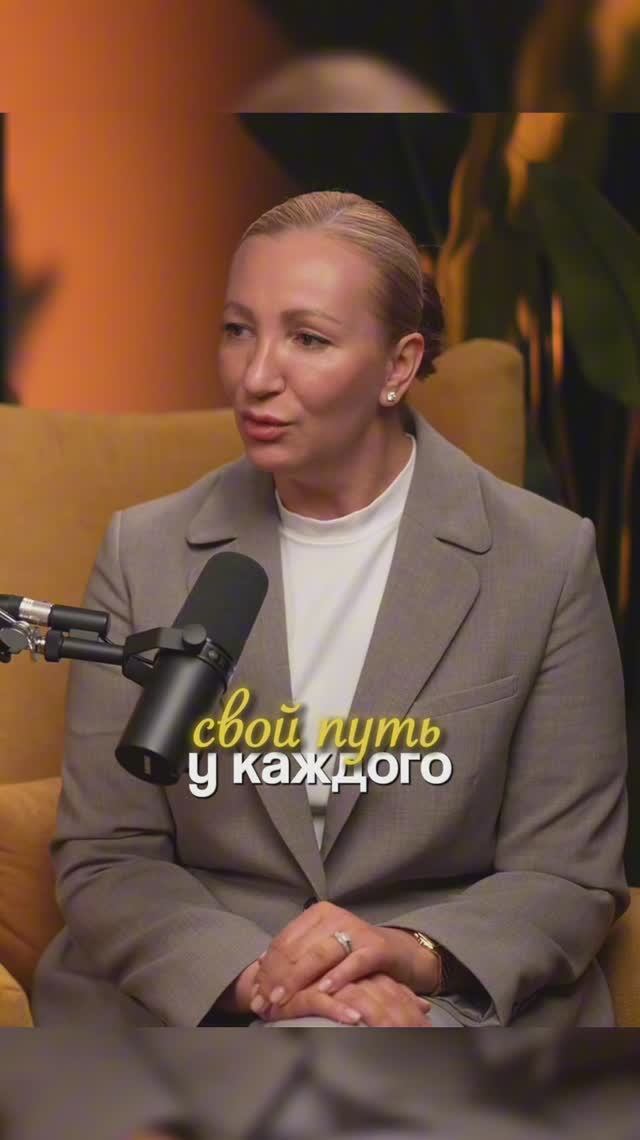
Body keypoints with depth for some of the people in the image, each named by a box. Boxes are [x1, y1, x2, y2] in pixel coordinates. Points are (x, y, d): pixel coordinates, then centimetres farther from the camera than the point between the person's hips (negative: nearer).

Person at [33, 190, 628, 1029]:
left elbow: (568, 874, 1)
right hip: (186, 1003, 1)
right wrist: (257, 975, -16)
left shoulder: (547, 559, -1)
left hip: (449, 996, -1)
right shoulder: (145, 553, 5)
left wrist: (414, 954, -19)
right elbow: (104, 859, 3)